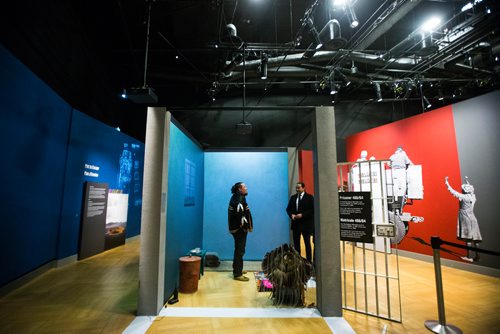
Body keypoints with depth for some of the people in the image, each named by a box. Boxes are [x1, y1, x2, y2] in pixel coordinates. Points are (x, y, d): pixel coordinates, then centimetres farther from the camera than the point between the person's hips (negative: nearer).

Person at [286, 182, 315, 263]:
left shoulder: (309, 197, -3)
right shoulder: (293, 197, 10)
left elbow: (313, 210, -10)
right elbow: (288, 208, 12)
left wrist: (302, 215, -17)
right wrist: (291, 215, -8)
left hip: (306, 223, -4)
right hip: (295, 223, 4)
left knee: (307, 243, 5)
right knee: (296, 243, 9)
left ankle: (309, 261, 14)